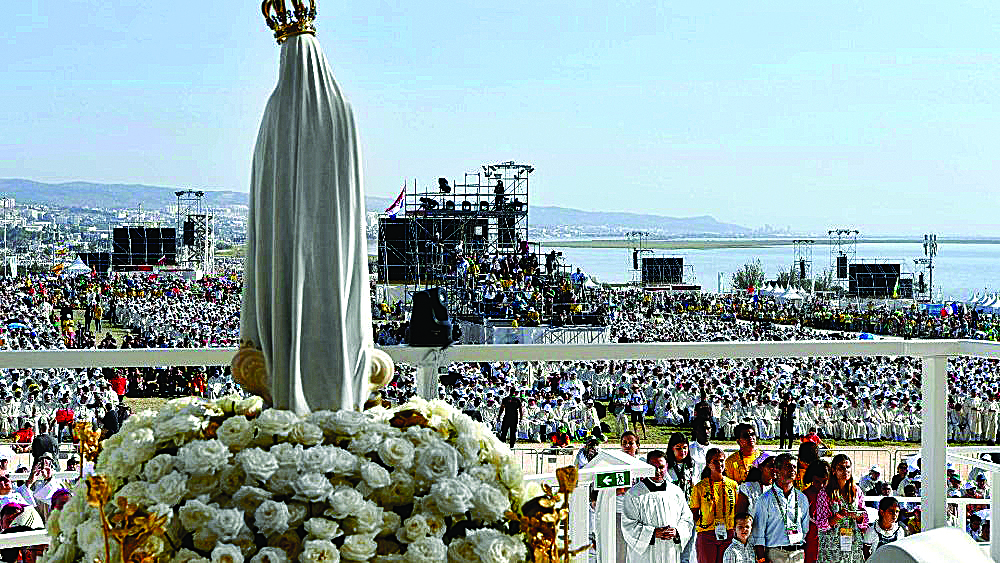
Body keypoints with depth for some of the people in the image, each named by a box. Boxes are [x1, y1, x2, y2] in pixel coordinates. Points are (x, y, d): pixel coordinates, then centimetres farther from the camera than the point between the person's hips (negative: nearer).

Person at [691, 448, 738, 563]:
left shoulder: (733, 485, 10)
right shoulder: (700, 487, 2)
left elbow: (737, 511, 14)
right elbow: (694, 513, 5)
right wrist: (700, 525, -8)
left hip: (729, 535, 2)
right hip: (706, 535, -2)